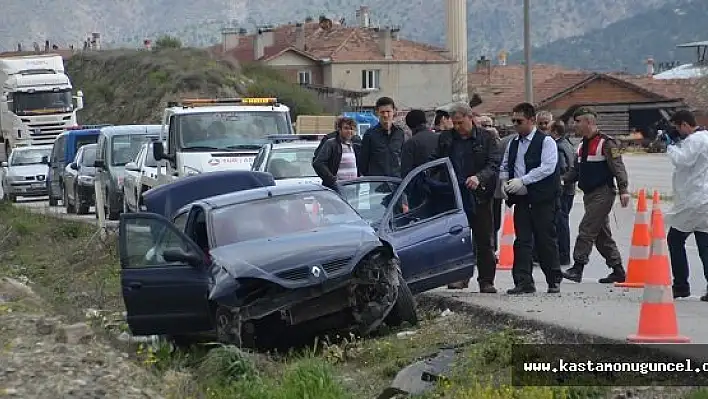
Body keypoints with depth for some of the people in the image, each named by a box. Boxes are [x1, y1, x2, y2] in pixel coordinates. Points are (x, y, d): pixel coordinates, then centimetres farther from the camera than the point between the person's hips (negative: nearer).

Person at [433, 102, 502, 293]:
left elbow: (494, 164, -6)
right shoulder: (445, 138, 10)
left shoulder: (486, 138, 1)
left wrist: (479, 178, -24)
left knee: (484, 241, 2)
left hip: (479, 197, -2)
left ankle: (486, 281, 8)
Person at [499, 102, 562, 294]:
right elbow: (505, 166, 24)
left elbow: (547, 168, -16)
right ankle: (524, 282, 0)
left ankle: (554, 280, 11)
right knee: (522, 241, 0)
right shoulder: (513, 144, 16)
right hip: (521, 199, 6)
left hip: (542, 199, -6)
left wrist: (522, 181, -20)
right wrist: (505, 182, 2)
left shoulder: (546, 141, -5)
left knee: (546, 240, 0)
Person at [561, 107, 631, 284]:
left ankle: (577, 268, -17)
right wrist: (563, 180, 4)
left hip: (603, 194, -9)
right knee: (602, 235, 12)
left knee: (586, 230, -15)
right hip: (589, 194, 9)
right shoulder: (582, 146, 16)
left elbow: (618, 167, -14)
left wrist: (623, 190, -22)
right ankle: (618, 271, 19)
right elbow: (576, 170, 21)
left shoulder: (606, 143, -10)